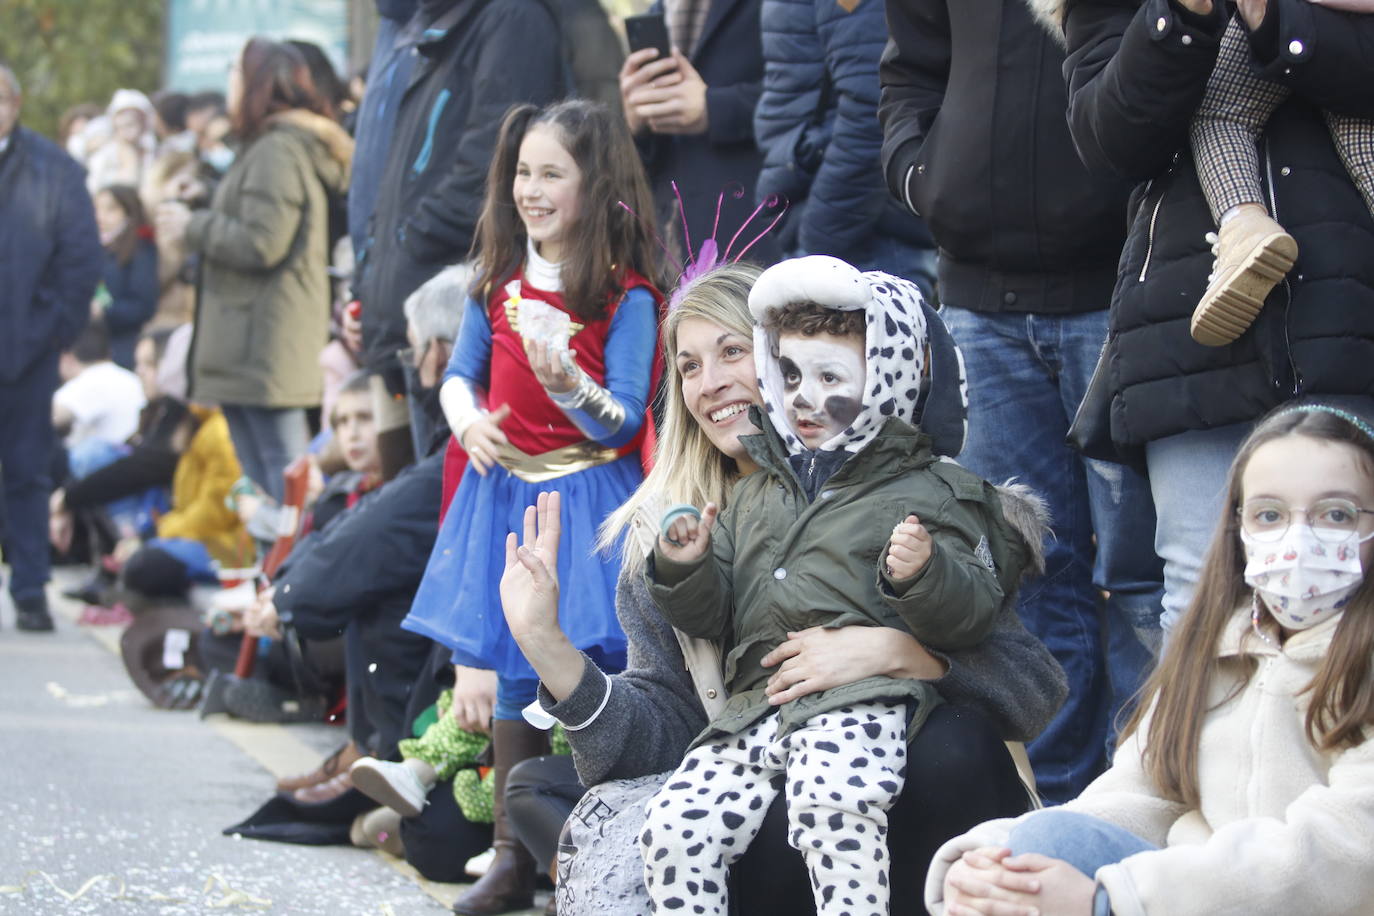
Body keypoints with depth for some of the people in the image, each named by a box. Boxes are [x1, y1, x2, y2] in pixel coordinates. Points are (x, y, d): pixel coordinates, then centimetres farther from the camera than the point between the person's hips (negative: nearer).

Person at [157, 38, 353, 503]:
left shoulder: (276, 152, -13)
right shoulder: (270, 147, 21)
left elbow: (261, 243, -20)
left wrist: (192, 226, -8)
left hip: (266, 339, -11)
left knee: (282, 474, -11)